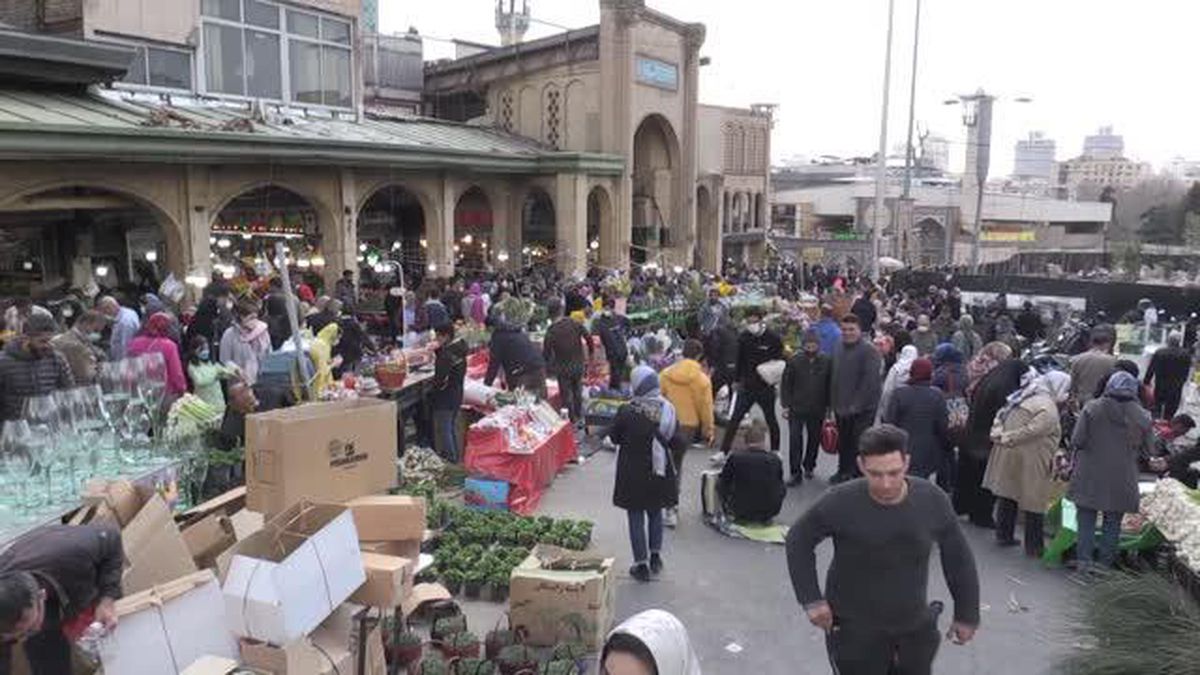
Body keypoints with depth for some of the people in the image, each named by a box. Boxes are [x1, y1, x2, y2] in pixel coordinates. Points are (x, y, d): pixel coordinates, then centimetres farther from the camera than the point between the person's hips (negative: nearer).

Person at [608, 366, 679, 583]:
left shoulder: (627, 411, -18)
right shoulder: (668, 409, -10)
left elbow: (614, 437, -6)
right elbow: (675, 440, -2)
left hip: (633, 473, -3)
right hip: (659, 471, 3)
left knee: (636, 518, 9)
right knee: (655, 514, 22)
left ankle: (641, 564, 14)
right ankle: (655, 556, 32)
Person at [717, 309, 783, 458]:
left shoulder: (773, 338, -8)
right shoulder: (744, 337, 2)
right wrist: (738, 381, 13)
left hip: (766, 388, -2)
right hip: (747, 386, 3)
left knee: (771, 420, 12)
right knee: (734, 418, 0)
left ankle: (775, 451, 29)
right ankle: (724, 451, 5)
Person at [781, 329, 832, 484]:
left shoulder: (827, 362, -2)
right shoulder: (794, 361, -4)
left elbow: (830, 385, 5)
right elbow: (786, 384, 0)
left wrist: (829, 407, 5)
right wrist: (786, 405, -3)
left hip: (817, 410, 1)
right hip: (796, 408, -1)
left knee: (814, 439, 13)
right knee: (795, 439, -5)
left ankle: (809, 466, 34)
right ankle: (796, 473, 1)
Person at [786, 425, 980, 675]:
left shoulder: (932, 500, -15)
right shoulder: (840, 503, -23)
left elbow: (958, 557, 1)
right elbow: (799, 540, -7)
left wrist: (966, 613, 7)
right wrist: (811, 599, -11)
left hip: (915, 626, 4)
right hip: (855, 629, -3)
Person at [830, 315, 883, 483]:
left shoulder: (869, 351, -14)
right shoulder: (839, 349, 10)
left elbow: (870, 381, -19)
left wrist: (856, 405, -19)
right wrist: (836, 403, 12)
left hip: (863, 408, -7)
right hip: (841, 407, 7)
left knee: (859, 444, -4)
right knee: (843, 442, 18)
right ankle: (844, 471, 34)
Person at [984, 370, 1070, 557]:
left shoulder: (1024, 396, 10)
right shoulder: (1048, 410, -17)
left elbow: (1002, 414, 9)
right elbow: (1031, 431, -25)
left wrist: (998, 434, -1)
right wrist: (1007, 439, -15)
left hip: (1007, 453, 9)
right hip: (1028, 462, -9)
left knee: (1007, 496, 19)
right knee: (1034, 503, 4)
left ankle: (1004, 535, 30)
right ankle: (1034, 547, 12)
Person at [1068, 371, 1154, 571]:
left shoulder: (1092, 408, -10)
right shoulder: (1142, 416, -4)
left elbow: (1077, 440, -12)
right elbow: (1148, 449, 2)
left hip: (1090, 477, -1)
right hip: (1122, 480, 1)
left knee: (1086, 518, 8)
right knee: (1113, 521, 13)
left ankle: (1084, 560, 7)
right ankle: (1106, 562, 18)